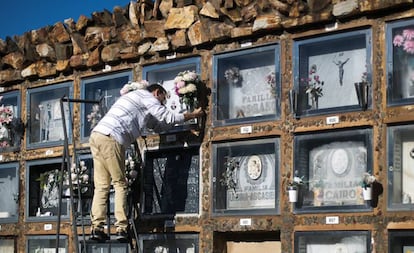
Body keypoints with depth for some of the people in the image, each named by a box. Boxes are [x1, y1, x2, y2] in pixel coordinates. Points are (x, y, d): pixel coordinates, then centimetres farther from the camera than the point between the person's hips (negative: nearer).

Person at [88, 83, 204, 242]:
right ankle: (121, 229, -6)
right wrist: (193, 115, 17)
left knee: (102, 186, 5)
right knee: (120, 184, -3)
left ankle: (97, 228, -2)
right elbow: (169, 118, 5)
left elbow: (159, 126, 34)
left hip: (96, 135, 9)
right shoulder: (147, 97, 6)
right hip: (110, 138, -9)